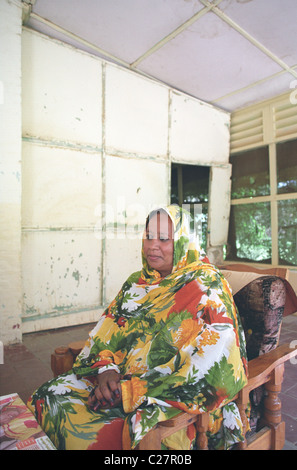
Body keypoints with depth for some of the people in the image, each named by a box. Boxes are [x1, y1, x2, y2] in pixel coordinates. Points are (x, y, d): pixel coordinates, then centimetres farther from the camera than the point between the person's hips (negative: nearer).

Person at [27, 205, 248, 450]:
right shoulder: (138, 282, 10)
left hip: (168, 396, -6)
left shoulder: (207, 289, -12)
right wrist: (106, 368, -12)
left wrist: (130, 391, -21)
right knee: (49, 398, -9)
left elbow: (205, 364, -20)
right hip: (121, 379, 6)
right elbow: (107, 330, 9)